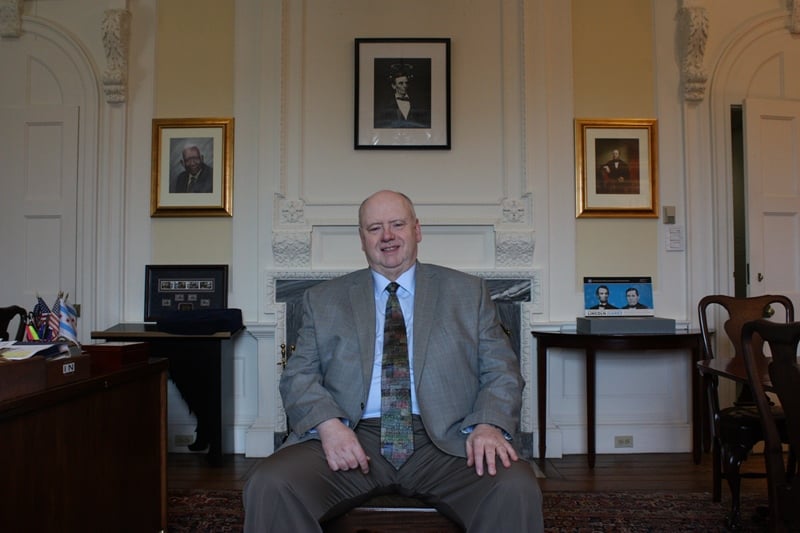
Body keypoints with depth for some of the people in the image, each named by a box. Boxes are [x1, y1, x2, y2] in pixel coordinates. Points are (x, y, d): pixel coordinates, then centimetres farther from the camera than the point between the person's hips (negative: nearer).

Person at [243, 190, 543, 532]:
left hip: (444, 439, 1)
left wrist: (489, 424, -13)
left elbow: (501, 371, 9)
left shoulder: (467, 292, 14)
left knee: (516, 488, -28)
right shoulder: (323, 299, 14)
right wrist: (328, 423, -14)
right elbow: (298, 375, 8)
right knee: (270, 486, -27)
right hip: (353, 441, 0)